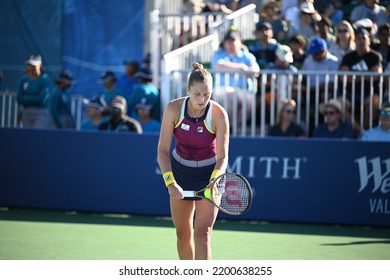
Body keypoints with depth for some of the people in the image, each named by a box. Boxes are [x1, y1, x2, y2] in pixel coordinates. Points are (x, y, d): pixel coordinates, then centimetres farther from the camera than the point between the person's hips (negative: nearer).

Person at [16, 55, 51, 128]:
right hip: (26, 113, 5)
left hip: (41, 114, -5)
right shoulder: (23, 79, 7)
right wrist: (34, 99, -6)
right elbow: (19, 100, 2)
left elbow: (42, 99, -15)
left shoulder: (45, 79, -7)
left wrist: (26, 98, -4)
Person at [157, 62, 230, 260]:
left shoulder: (219, 114, -22)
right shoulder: (174, 109, -18)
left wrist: (215, 181, -37)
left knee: (202, 234, -14)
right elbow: (163, 150, -15)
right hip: (180, 171, 3)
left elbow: (222, 156, -19)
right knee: (183, 234, 11)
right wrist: (170, 182, -27)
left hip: (209, 174, -3)